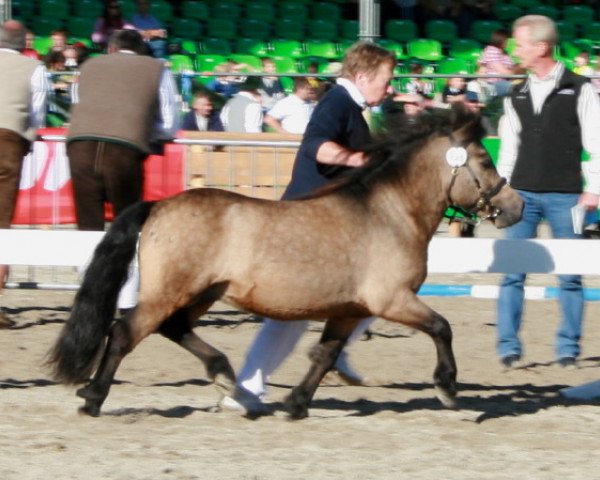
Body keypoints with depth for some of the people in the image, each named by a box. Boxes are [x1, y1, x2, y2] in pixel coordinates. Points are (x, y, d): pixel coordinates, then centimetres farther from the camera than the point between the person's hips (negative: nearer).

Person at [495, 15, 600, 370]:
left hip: (564, 195, -3)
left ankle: (569, 347, 10)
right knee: (512, 271, -3)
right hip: (522, 194, 3)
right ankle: (509, 347, 0)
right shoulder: (517, 97, 11)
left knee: (570, 275, 2)